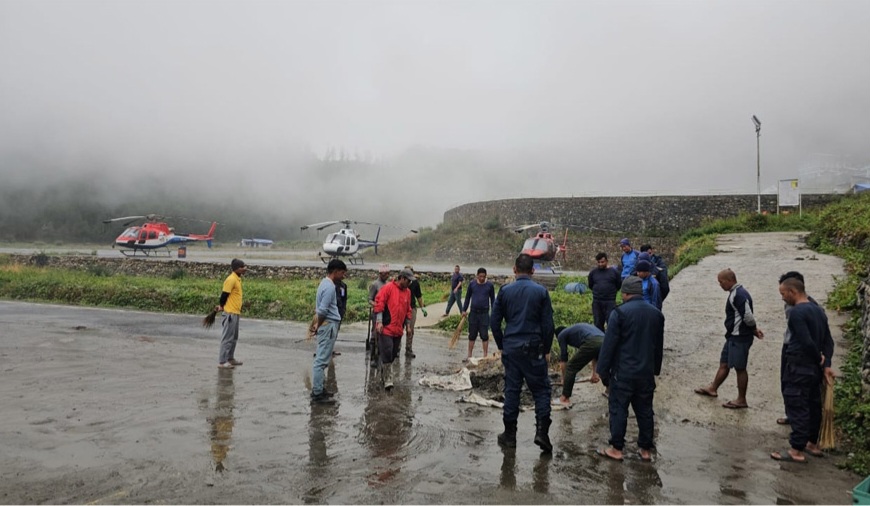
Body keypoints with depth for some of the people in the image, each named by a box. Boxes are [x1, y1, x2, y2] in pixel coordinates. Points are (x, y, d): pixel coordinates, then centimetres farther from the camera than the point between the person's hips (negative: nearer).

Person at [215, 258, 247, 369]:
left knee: (234, 337, 16)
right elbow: (224, 294, -16)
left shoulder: (238, 279, 12)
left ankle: (230, 358, 26)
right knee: (227, 338, -5)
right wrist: (222, 306, 0)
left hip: (236, 313, 9)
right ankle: (222, 362, 0)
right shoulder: (231, 279, -16)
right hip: (230, 313, -9)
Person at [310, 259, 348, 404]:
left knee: (321, 360, 14)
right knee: (322, 361, -7)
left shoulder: (325, 283, 14)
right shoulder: (330, 287, -18)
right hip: (328, 325, -10)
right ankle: (317, 394, -4)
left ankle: (318, 389, 22)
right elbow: (322, 310, -22)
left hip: (327, 325, 10)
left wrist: (318, 325, 12)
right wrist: (319, 325, -7)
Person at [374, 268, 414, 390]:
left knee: (393, 355, 12)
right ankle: (388, 380, -4)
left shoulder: (407, 292, 12)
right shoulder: (388, 288, -9)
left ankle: (385, 376, 27)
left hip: (398, 330, 7)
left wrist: (407, 324, 19)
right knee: (387, 354, -10)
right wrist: (379, 322, -17)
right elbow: (379, 303, -12)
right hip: (386, 328, -7)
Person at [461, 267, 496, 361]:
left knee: (484, 335, 2)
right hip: (473, 313, 2)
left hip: (484, 313, -2)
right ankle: (469, 355, 17)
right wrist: (464, 310, 7)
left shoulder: (489, 285, -3)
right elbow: (467, 297, 9)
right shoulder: (472, 284, 0)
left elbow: (492, 299, 4)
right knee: (472, 335, 9)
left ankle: (485, 356, 10)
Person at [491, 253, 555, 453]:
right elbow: (548, 324, -3)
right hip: (533, 349, -2)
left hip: (511, 348, 2)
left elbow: (495, 322, 3)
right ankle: (542, 431, -2)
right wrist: (547, 350, 7)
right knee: (541, 389, 7)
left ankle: (510, 434, 15)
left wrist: (501, 346, 14)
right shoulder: (541, 292, -4)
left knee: (511, 389, 9)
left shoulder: (505, 291, 1)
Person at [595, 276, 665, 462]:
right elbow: (659, 346, 14)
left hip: (623, 372, -5)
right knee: (645, 411, 13)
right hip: (646, 373, 6)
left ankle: (616, 448, 10)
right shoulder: (656, 313, 7)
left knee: (618, 409, 4)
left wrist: (603, 370, -6)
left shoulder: (620, 313, -14)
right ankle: (646, 449, 21)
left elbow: (609, 344, -13)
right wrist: (655, 369, 22)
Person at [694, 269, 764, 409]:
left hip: (740, 338, -10)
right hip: (733, 336, 10)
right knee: (724, 364, 19)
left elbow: (748, 316, -24)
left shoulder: (739, 295, -21)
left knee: (740, 368, 0)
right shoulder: (735, 293, 12)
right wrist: (755, 329, 9)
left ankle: (741, 400, 11)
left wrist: (754, 329, -7)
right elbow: (746, 317, 18)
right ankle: (713, 388, 33)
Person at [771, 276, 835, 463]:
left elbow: (807, 342, -24)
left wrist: (819, 360, -7)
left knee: (797, 408, -4)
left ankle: (797, 451, -1)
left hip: (799, 368, -9)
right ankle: (812, 444, 29)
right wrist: (826, 365, 1)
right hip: (814, 368, 9)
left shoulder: (797, 312, -18)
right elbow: (828, 341, 9)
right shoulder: (818, 310, 11)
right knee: (813, 405, 18)